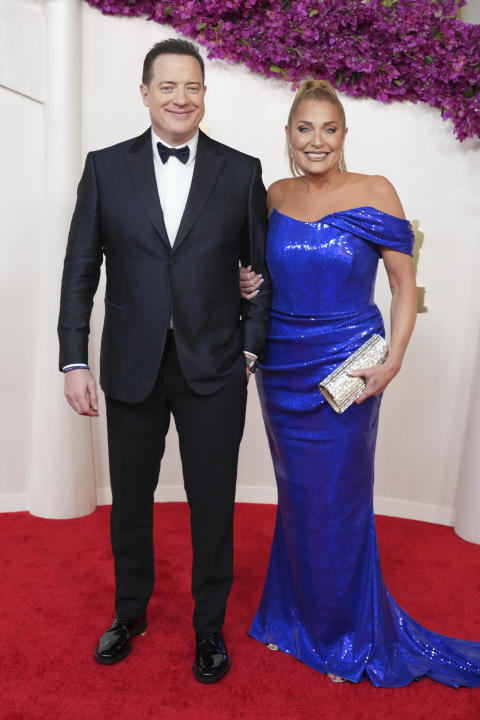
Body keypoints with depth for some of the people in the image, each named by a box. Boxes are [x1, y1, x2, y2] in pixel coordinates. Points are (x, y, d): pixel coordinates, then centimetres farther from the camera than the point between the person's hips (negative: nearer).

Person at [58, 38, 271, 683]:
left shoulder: (242, 171, 2)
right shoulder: (106, 167, 3)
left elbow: (261, 269, 5)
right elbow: (80, 270, 2)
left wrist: (250, 346, -4)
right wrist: (75, 361, -3)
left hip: (214, 369, -1)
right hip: (131, 367, 1)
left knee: (213, 505, 11)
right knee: (130, 501, 17)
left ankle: (210, 626, 35)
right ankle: (130, 612, 43)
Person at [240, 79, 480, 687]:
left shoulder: (374, 193, -7)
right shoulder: (276, 195, 5)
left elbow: (405, 284, -5)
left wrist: (393, 358, -16)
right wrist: (247, 286, -4)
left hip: (345, 366, -3)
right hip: (281, 364, 4)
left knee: (338, 499, 8)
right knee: (296, 495, 16)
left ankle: (345, 635, 33)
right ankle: (296, 617, 39)